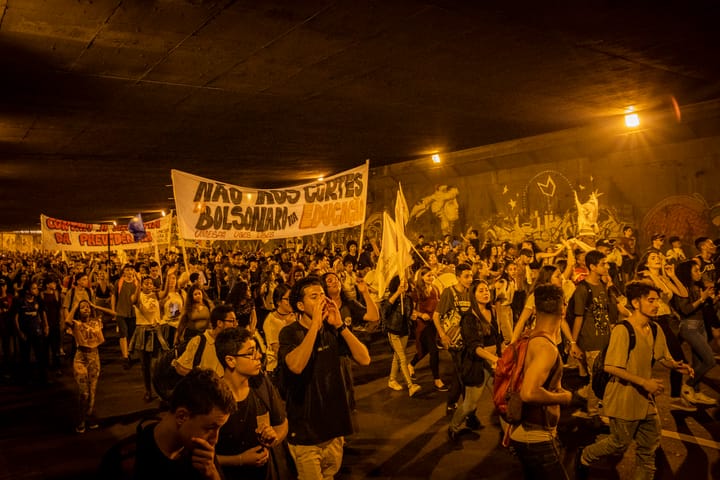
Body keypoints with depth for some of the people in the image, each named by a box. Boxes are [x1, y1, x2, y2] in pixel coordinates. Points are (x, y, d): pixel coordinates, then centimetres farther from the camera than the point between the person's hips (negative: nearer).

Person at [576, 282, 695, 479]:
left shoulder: (656, 330, 0)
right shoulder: (622, 330, -22)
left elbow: (662, 357, 12)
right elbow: (611, 367, -24)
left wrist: (676, 365, -10)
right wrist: (644, 382, -26)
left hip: (647, 400, 7)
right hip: (624, 399, -7)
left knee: (649, 448, 15)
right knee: (620, 444, 10)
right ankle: (583, 457, 33)